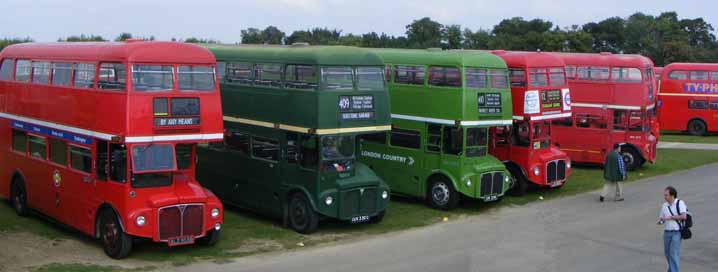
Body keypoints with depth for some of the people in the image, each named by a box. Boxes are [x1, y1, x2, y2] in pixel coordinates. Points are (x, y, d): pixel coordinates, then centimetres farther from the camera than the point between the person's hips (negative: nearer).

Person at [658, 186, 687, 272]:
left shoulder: (680, 203, -8)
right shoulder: (664, 205, 7)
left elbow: (684, 216, -17)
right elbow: (661, 218, 14)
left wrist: (670, 217, -16)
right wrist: (660, 221, -10)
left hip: (676, 232, -5)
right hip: (667, 232, 6)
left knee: (674, 253, -11)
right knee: (667, 253, 13)